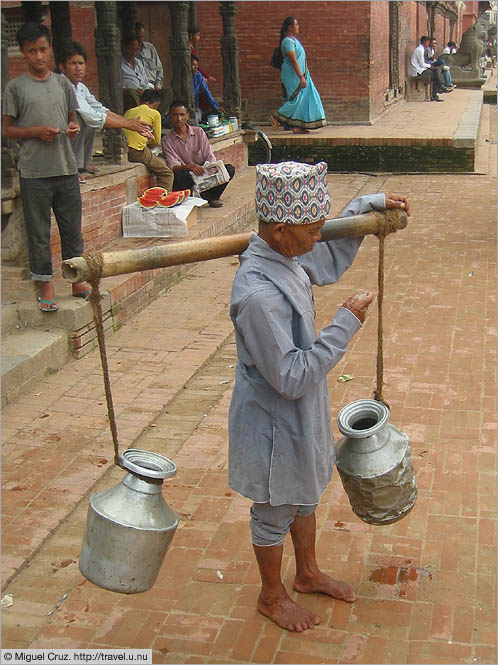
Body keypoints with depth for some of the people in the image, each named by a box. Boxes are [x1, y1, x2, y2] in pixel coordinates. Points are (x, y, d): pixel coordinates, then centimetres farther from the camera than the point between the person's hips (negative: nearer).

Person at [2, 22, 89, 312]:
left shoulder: (63, 83, 10)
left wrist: (74, 128, -5)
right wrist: (37, 131, -15)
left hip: (67, 167, 3)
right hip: (35, 171, -3)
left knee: (72, 227, 11)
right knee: (39, 231, 3)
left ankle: (77, 280, 24)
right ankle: (46, 285, 14)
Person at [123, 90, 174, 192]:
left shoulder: (129, 111, 20)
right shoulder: (154, 113, 6)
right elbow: (157, 141, 10)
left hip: (123, 151, 7)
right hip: (138, 152, -7)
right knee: (167, 174, 5)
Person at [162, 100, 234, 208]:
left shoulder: (198, 132, 7)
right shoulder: (167, 140, 1)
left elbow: (209, 157, 3)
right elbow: (173, 166, -11)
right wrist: (189, 166, -32)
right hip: (188, 178, -2)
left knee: (229, 169, -20)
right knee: (178, 175, -38)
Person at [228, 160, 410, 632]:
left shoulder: (286, 258, -6)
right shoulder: (257, 293, -35)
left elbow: (331, 261, 18)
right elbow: (292, 378, -31)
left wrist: (368, 205, 15)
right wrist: (346, 324, -28)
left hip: (301, 415, 9)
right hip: (275, 425, -9)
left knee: (304, 496, 28)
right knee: (275, 514, 15)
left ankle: (308, 574, 52)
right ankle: (272, 597, 40)